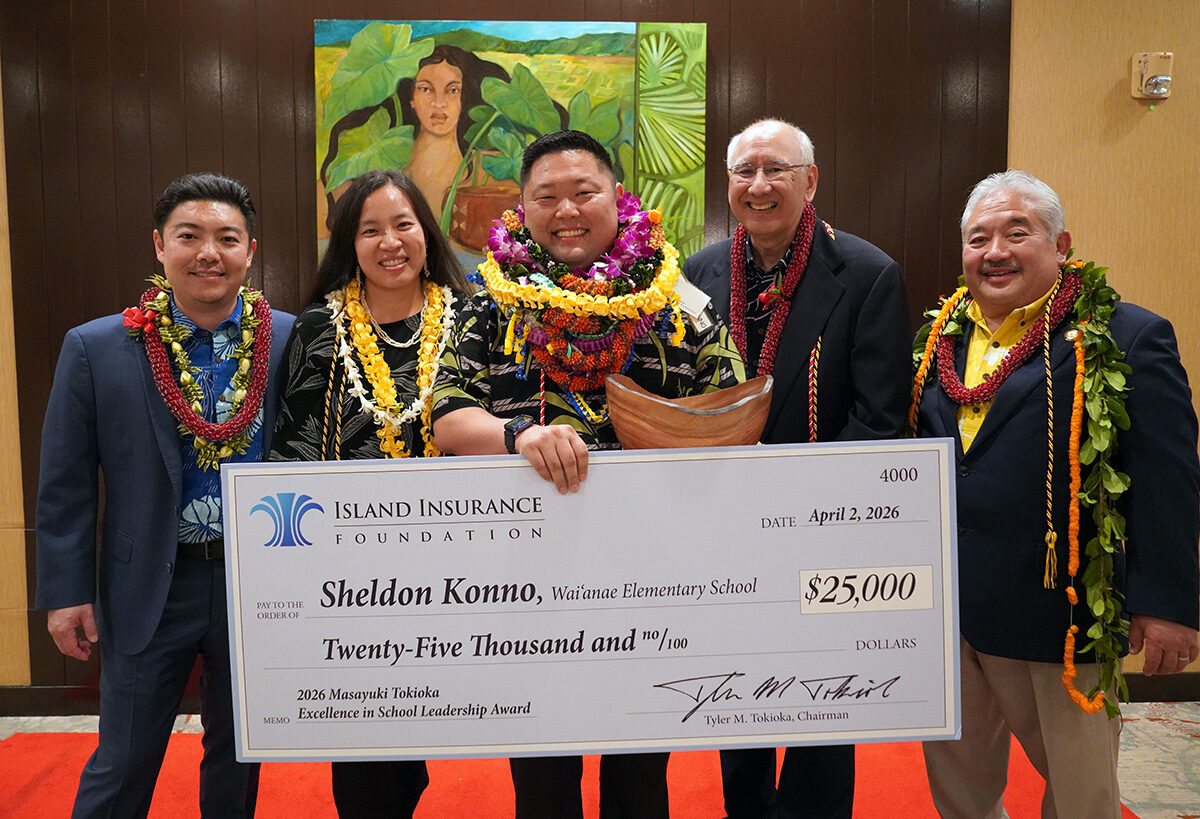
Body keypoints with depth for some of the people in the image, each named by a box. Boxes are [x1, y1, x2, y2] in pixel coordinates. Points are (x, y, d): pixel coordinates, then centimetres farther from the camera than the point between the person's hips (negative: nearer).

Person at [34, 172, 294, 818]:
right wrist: (66, 592, -2)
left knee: (238, 753, 19)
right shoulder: (95, 349, -5)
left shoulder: (292, 342, -6)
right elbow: (65, 485, -1)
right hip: (149, 587, -1)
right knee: (122, 763, 12)